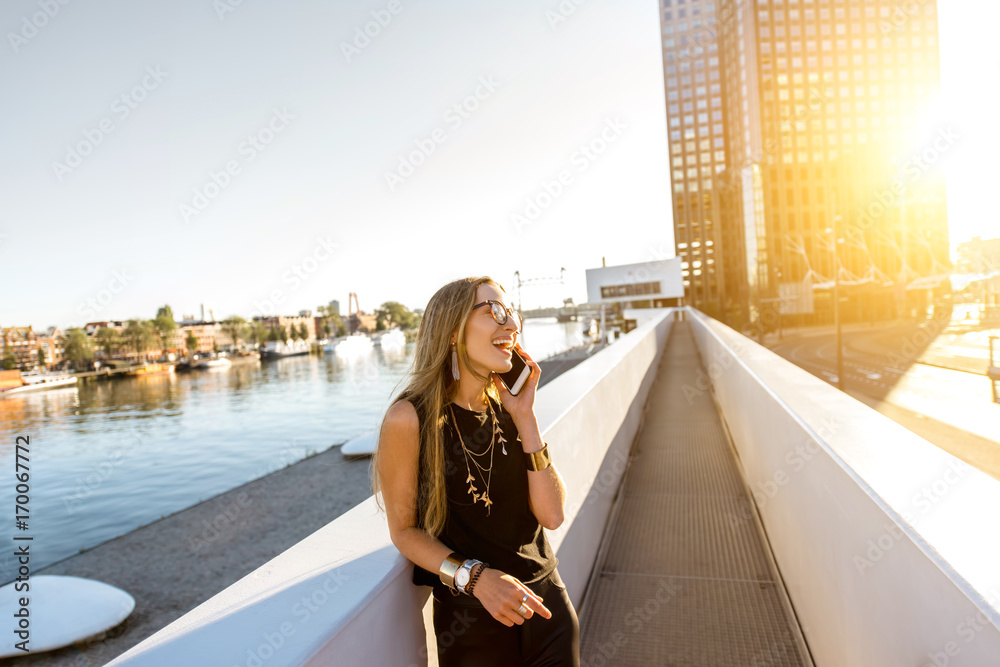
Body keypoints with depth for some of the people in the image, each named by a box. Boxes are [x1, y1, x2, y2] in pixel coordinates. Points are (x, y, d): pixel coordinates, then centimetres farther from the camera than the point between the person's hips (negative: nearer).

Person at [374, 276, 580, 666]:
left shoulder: (508, 409, -2)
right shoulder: (410, 418, -16)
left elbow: (552, 515, -7)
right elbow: (404, 529, -8)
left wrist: (525, 418, -14)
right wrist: (475, 576, -21)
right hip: (468, 617, -4)